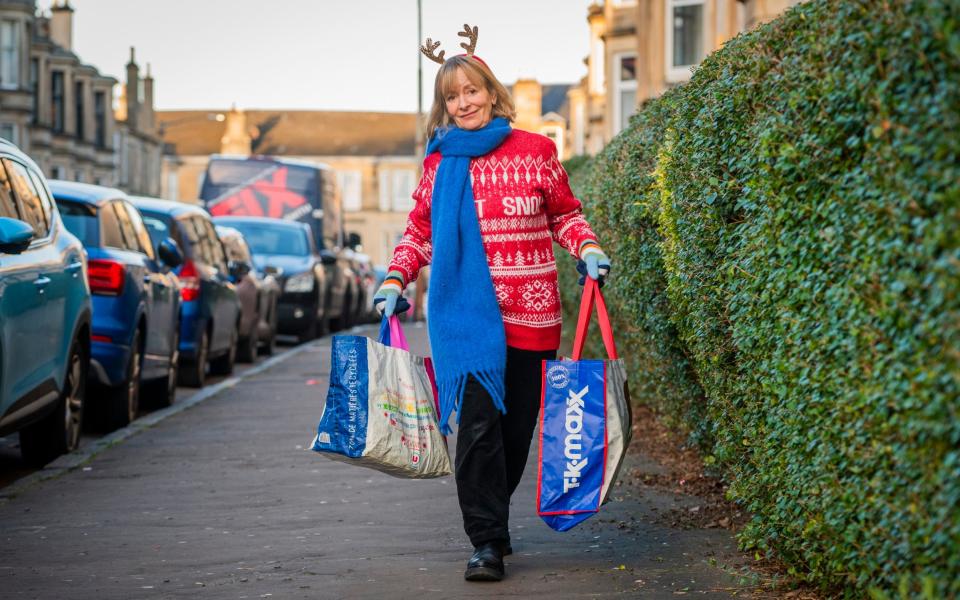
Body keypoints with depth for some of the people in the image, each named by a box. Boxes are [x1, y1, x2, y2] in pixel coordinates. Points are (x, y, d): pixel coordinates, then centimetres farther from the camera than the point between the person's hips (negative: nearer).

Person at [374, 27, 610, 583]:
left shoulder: (536, 152, 6)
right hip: (467, 314, -1)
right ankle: (487, 541, -6)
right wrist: (395, 279, 7)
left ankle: (491, 518, 28)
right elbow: (420, 230, 19)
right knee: (479, 426, -10)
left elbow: (565, 214, 16)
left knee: (518, 426, 7)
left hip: (531, 316, 1)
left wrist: (588, 250, -1)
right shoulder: (440, 163, 8)